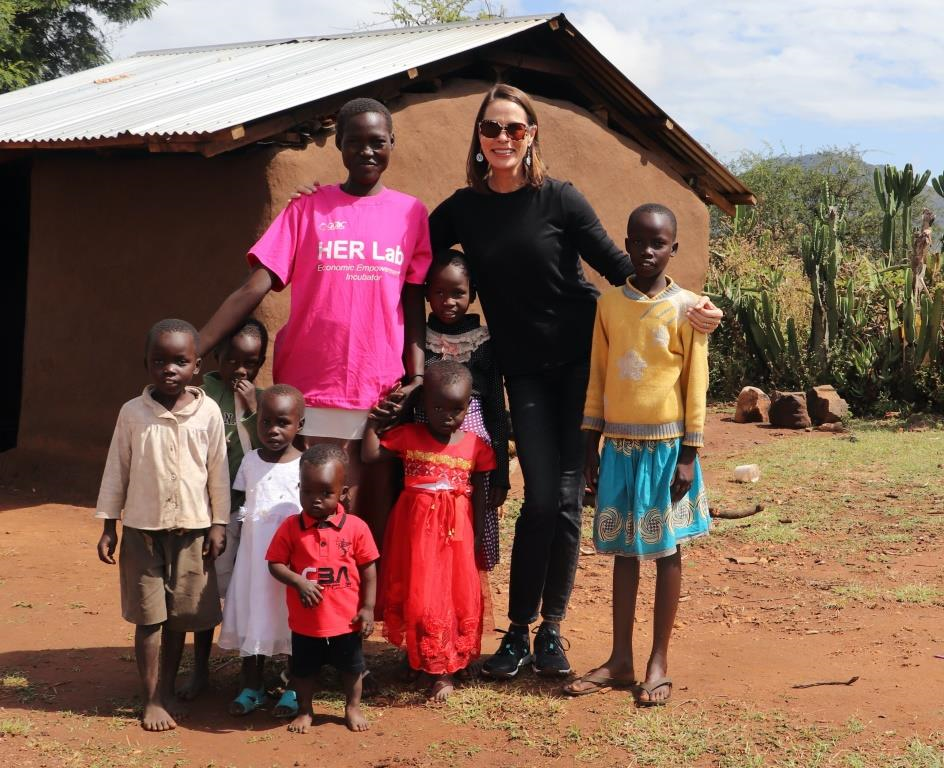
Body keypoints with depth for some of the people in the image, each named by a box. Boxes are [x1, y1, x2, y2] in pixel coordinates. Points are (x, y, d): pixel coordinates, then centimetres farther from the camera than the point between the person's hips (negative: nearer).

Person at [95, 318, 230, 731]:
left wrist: (219, 524, 3)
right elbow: (116, 470, 2)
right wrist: (108, 526, 2)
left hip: (192, 529, 1)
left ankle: (167, 691, 25)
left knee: (180, 617, 9)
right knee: (149, 617, 2)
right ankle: (152, 700, 10)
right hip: (142, 529, -1)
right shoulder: (133, 413, -4)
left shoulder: (208, 412, -4)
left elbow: (218, 472, 3)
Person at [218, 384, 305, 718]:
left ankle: (294, 690, 20)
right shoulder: (250, 461, 2)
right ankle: (251, 686, 25)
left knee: (293, 619, 5)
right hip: (254, 554, 3)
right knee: (253, 615, 10)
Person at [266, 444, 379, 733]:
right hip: (305, 621, 0)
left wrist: (368, 608, -5)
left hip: (346, 619, 0)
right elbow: (275, 564, -7)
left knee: (351, 667, 18)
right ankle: (304, 711, 38)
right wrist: (299, 582, -24)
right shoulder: (290, 527, -9)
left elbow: (368, 570, -4)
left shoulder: (356, 527, -10)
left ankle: (352, 708, 39)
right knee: (303, 669, 17)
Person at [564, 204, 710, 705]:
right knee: (623, 549, 9)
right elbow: (597, 377, 8)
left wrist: (689, 454, -7)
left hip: (665, 444, -3)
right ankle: (620, 660, 17)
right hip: (619, 443, 3)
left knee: (665, 549, 4)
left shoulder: (685, 307, -5)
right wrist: (592, 443, 6)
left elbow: (696, 384, -4)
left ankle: (659, 663, 12)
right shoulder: (609, 305, 5)